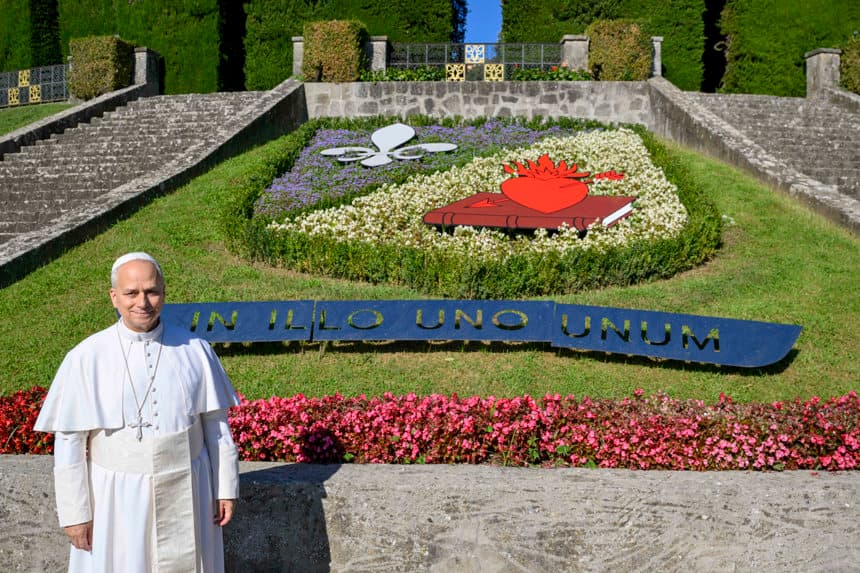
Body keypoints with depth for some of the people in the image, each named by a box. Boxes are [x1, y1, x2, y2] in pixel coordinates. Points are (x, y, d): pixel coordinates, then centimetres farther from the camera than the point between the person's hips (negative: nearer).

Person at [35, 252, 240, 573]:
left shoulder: (195, 350, -5)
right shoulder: (86, 358, -10)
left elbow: (215, 425, 1)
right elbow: (69, 441, -5)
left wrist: (226, 488, 3)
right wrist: (74, 511, -4)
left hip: (185, 494, 1)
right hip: (118, 497, -1)